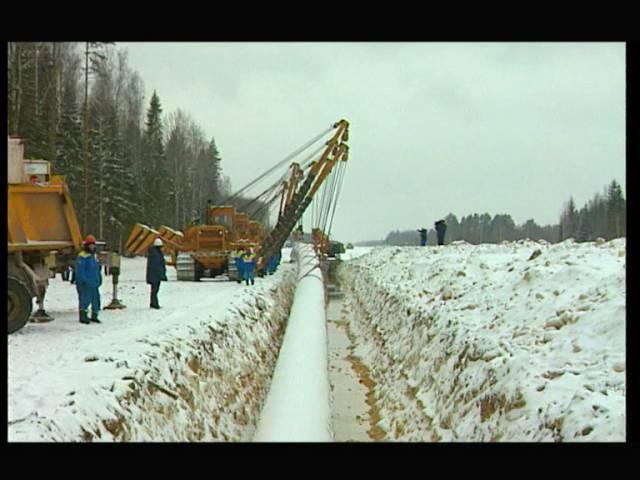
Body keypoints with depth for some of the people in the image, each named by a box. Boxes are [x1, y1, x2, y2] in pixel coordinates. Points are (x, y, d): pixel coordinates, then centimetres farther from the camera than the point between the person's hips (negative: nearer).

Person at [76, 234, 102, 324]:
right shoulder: (82, 256, -11)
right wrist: (84, 280, -21)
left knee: (96, 299, 12)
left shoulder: (93, 256, 18)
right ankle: (83, 317, -1)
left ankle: (94, 316, 22)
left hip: (94, 283, 9)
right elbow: (80, 270, -16)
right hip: (85, 284, -9)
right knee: (85, 300, -8)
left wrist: (99, 279, 17)